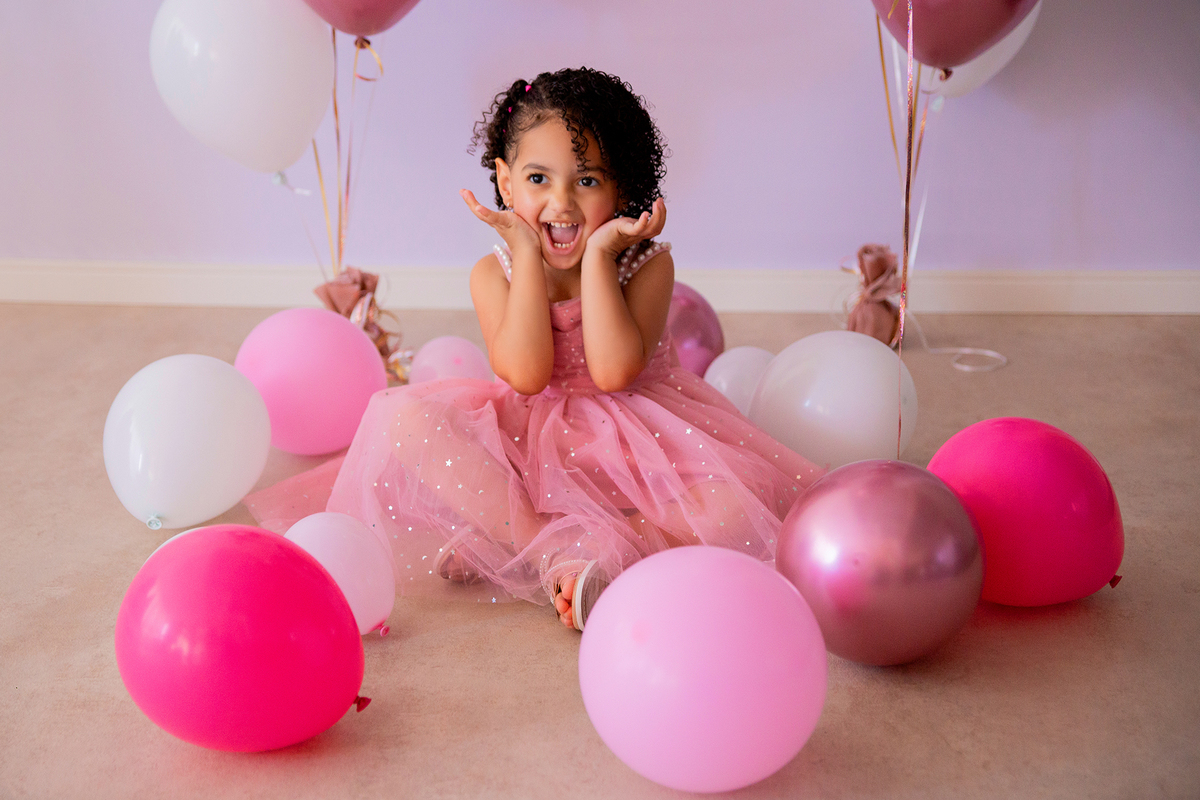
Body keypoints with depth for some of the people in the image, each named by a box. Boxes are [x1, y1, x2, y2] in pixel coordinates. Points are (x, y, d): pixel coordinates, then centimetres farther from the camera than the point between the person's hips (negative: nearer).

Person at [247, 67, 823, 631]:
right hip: (528, 445, 1)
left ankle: (498, 550, -30)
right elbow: (526, 375, -20)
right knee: (404, 418, -24)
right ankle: (555, 555, -28)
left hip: (632, 449, -1)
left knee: (737, 507, -31)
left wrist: (599, 254, -20)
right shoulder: (495, 272, -3)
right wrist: (528, 254, -16)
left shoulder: (646, 262, -7)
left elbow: (613, 372, -23)